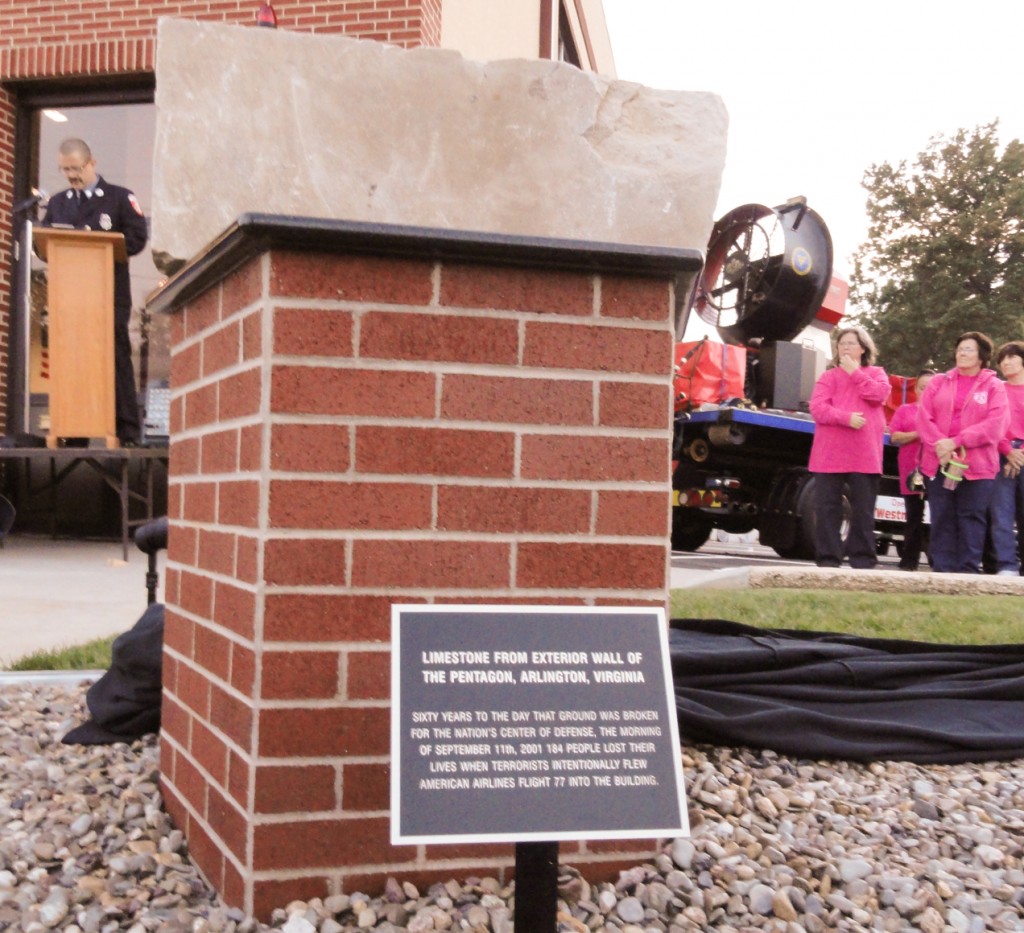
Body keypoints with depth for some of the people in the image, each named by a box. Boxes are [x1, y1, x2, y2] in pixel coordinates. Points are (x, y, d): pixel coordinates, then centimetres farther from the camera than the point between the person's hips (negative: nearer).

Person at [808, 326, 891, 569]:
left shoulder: (876, 373, 15)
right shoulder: (828, 376, 11)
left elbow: (879, 394, -8)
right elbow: (817, 408, -4)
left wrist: (854, 372, -3)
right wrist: (846, 418, -18)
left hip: (865, 454, 0)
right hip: (830, 453, 0)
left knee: (863, 510, 3)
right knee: (827, 508, 0)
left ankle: (862, 560, 9)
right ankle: (828, 560, 5)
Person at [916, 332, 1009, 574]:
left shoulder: (994, 386, 7)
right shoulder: (938, 382, 14)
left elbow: (995, 424, -7)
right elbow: (923, 417, 4)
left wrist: (957, 442, -15)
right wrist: (939, 444, -13)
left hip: (977, 465, -2)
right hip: (938, 462, 2)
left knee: (972, 517, -2)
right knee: (942, 518, 2)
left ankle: (969, 570, 1)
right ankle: (943, 569, 5)